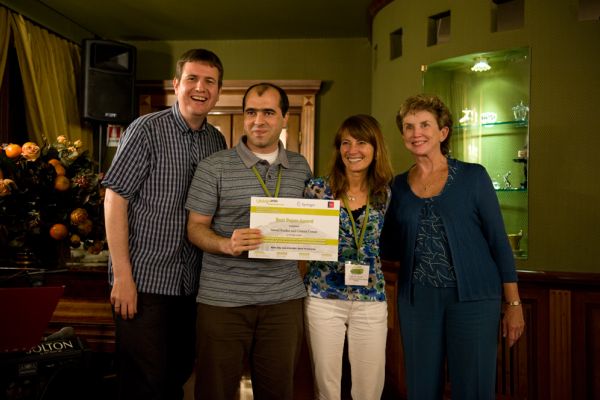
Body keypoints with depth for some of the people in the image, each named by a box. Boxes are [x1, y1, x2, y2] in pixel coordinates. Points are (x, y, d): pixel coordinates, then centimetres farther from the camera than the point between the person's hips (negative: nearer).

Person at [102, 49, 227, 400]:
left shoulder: (218, 141, 8)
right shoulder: (147, 130, -8)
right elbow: (114, 199, -11)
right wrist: (122, 276, -14)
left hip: (191, 281, 5)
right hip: (144, 279, -5)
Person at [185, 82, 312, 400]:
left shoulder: (301, 168, 8)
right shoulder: (213, 168, -4)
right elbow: (195, 227, -3)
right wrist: (227, 245, -22)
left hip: (284, 298, 3)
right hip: (223, 299, -2)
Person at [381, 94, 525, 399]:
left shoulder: (472, 176, -1)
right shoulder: (398, 186, 6)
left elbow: (498, 242, -1)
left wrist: (514, 304, -3)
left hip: (473, 297, -2)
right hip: (416, 299, 3)